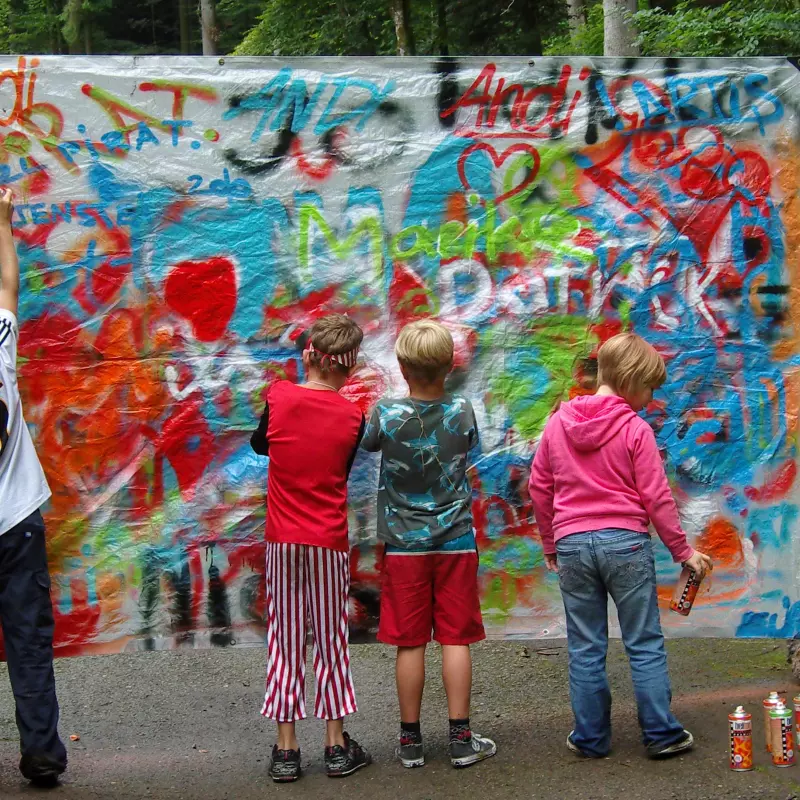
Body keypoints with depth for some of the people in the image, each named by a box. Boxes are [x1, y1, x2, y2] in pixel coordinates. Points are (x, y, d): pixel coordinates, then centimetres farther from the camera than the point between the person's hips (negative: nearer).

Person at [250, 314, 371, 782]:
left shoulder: (278, 397, -7)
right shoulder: (352, 417, -6)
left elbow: (259, 445, 12)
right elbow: (343, 473, 8)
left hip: (282, 541, 1)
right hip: (330, 542, 0)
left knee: (285, 642, 7)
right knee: (331, 639, 9)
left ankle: (286, 749, 9)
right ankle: (337, 745, 14)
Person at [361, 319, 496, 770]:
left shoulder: (386, 415, -11)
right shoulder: (463, 412, -6)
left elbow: (368, 443, 9)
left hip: (405, 545, -1)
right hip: (456, 542, 1)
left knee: (410, 643, 5)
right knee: (456, 639, 5)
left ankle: (411, 740, 12)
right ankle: (462, 738, 9)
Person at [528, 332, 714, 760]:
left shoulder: (558, 423, 5)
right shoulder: (635, 430, -7)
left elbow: (539, 487, 10)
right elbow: (657, 498, -6)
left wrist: (550, 543, 20)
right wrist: (683, 551, 4)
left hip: (572, 545, 3)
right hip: (626, 543, -3)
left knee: (584, 648, 10)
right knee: (645, 644, 6)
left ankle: (590, 737, 14)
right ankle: (661, 734, 10)